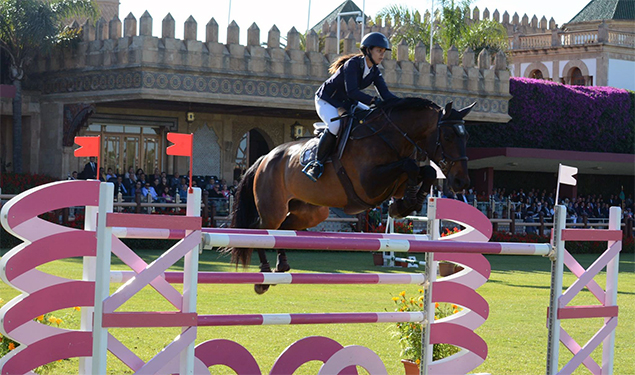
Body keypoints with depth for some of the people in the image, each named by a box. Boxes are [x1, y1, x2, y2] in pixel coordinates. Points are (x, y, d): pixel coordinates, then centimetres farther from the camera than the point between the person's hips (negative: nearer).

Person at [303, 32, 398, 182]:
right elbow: (352, 91, -35)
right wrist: (374, 100, -45)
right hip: (326, 101, -8)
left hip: (346, 103, 8)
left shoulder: (374, 71, -2)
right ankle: (318, 162, -23)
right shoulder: (353, 64, -25)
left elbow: (385, 94, -6)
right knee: (336, 124, -36)